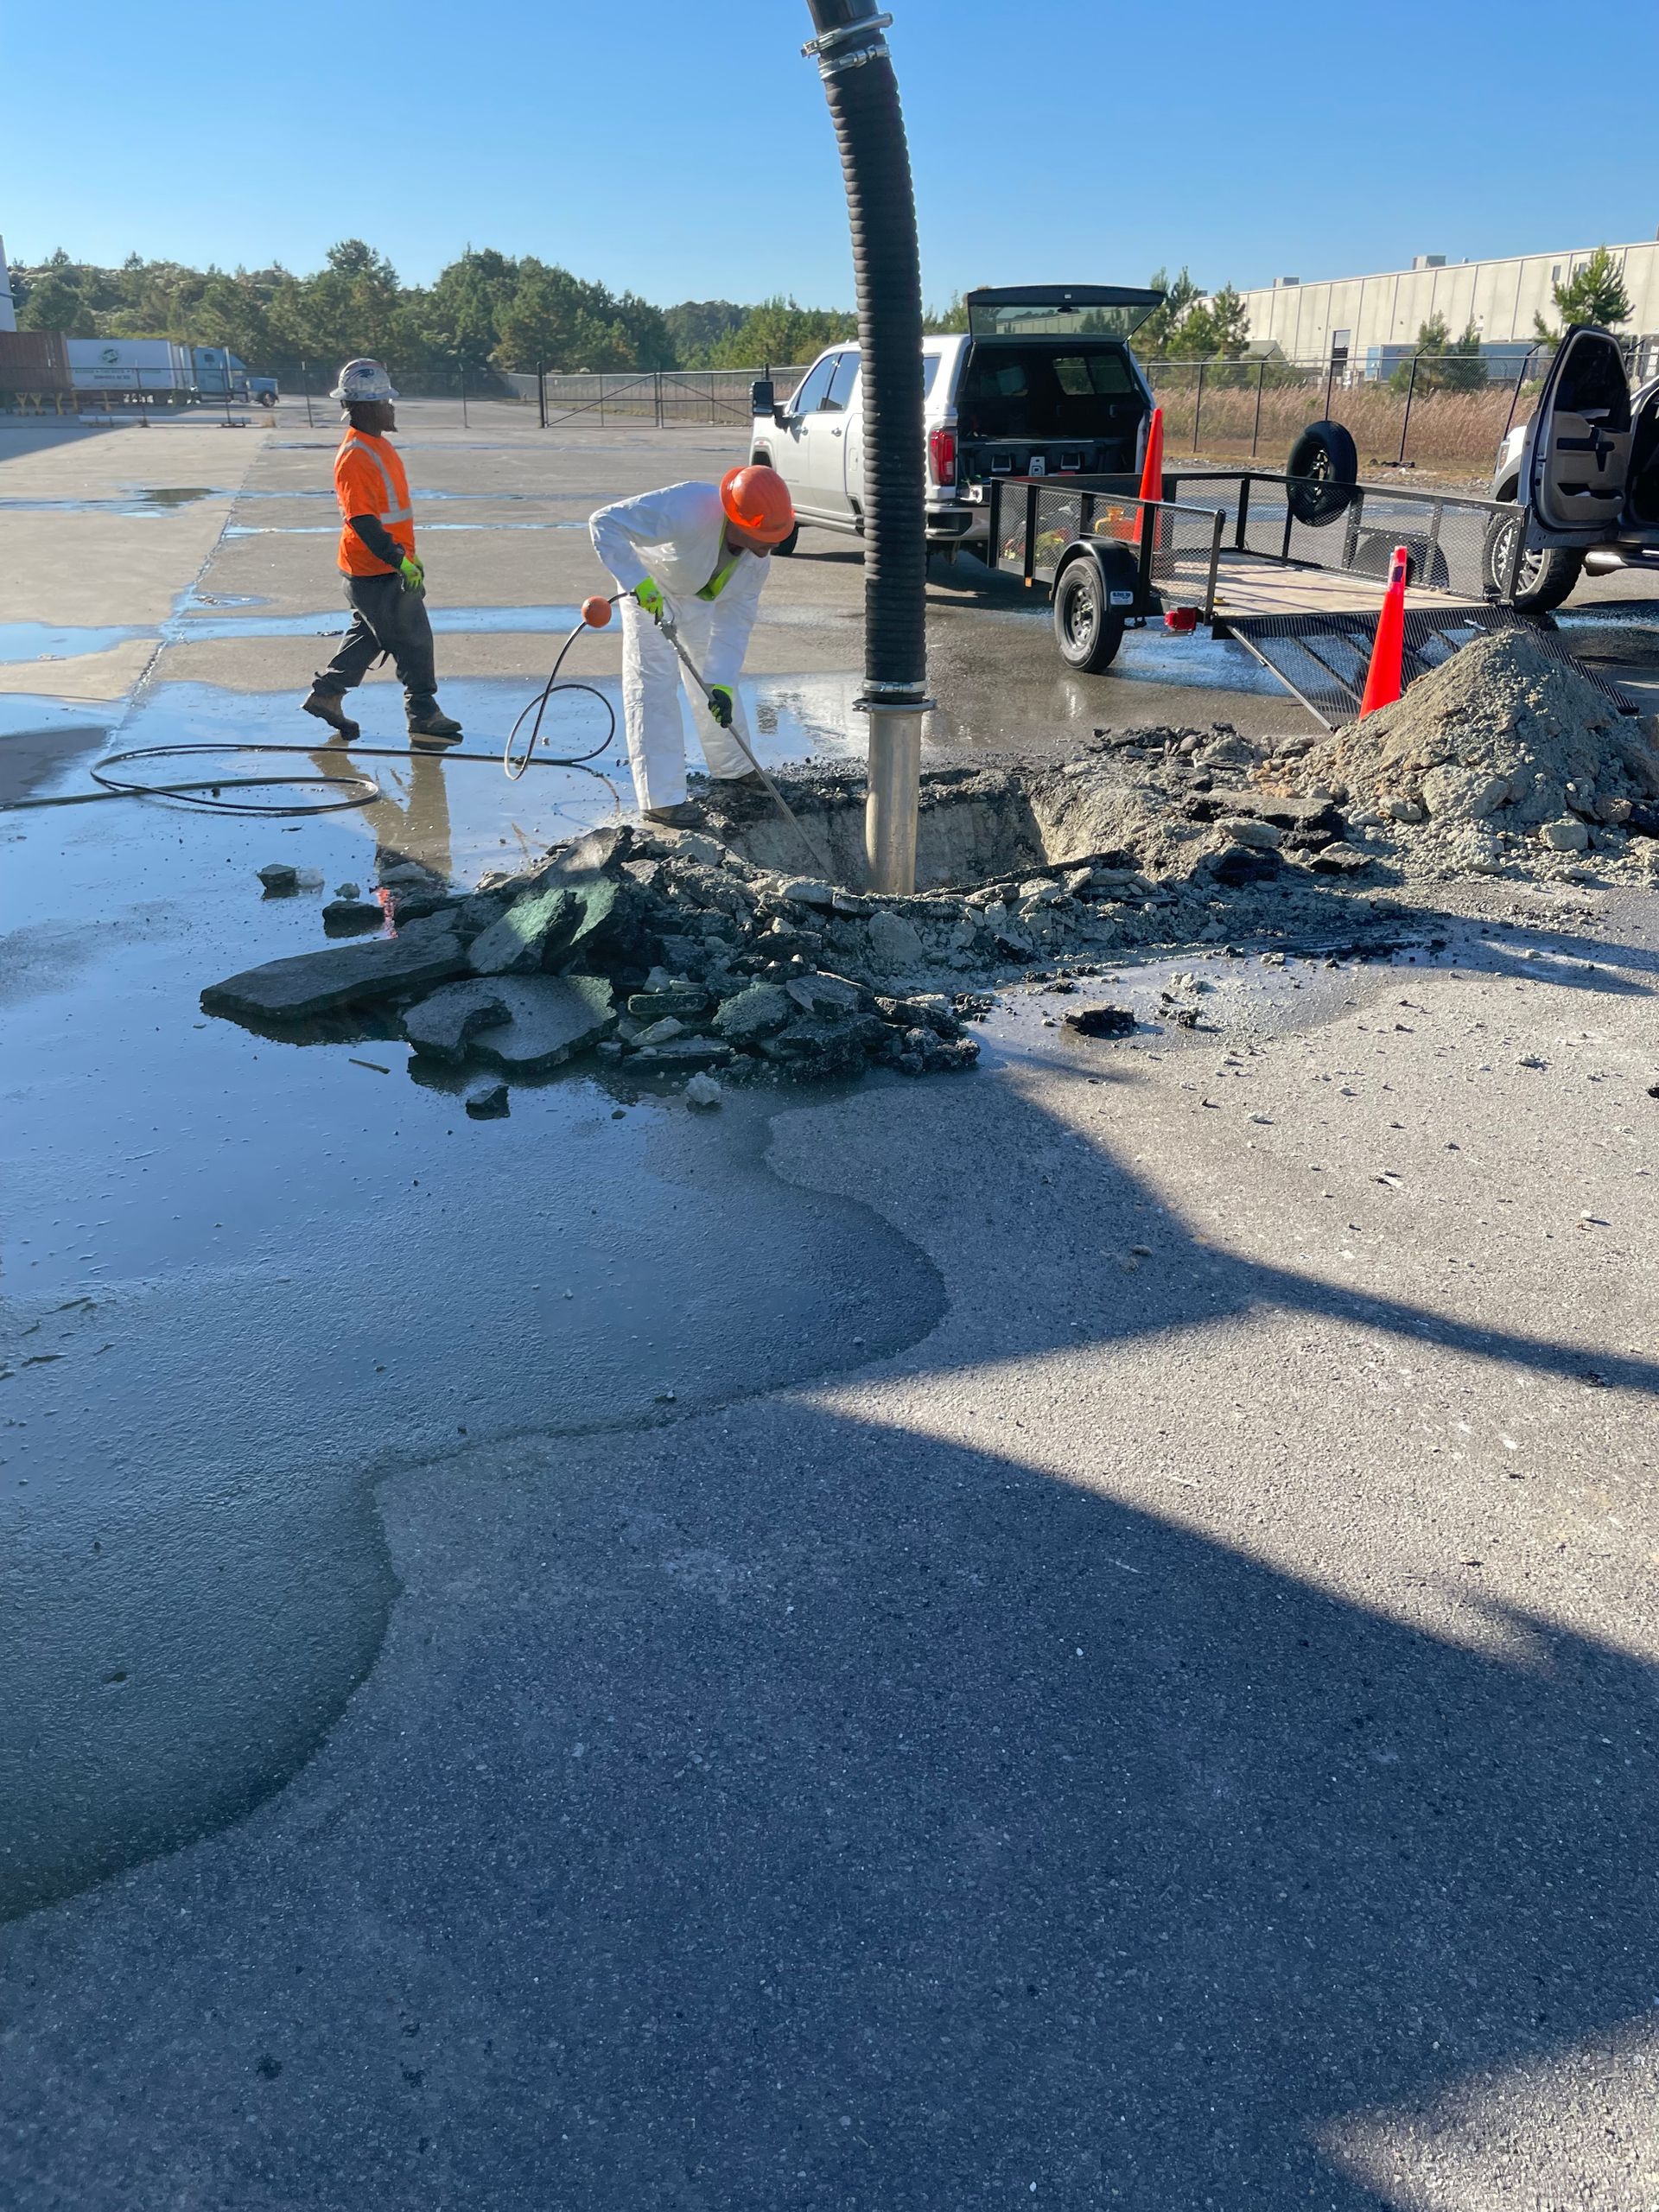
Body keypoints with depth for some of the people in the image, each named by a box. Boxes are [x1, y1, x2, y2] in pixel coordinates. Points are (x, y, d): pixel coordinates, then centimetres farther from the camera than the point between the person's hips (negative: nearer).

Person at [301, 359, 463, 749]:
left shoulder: (377, 445, 11)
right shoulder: (355, 457, -21)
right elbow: (361, 520, -25)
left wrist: (408, 556, 24)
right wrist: (399, 560, -27)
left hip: (388, 567, 10)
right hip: (376, 573, -10)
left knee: (368, 634, 21)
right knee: (413, 641, -2)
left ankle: (326, 694, 31)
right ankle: (425, 718, 8)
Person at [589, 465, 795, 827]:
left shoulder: (759, 557, -21)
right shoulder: (690, 509, -42)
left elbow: (736, 620, -16)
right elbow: (605, 523, -41)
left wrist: (722, 683, -26)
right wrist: (639, 583, -49)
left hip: (699, 595, 6)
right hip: (649, 588, -6)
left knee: (715, 670, 15)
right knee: (654, 682, -13)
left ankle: (733, 767, 35)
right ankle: (660, 799, -11)